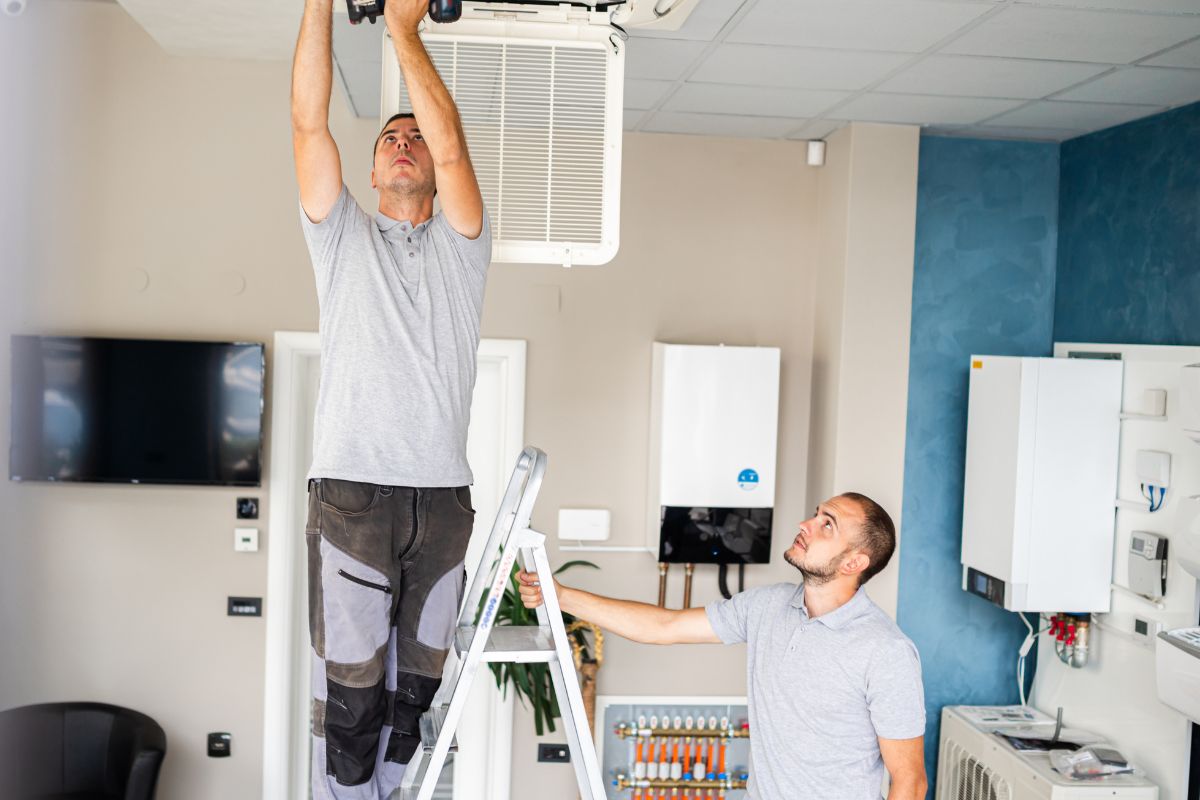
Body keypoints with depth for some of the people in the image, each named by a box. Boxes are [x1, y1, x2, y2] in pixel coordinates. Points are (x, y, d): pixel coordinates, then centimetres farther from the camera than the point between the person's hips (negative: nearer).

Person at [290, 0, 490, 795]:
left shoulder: (461, 244, 14)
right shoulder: (343, 236, 14)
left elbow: (452, 143, -2)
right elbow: (309, 125, 2)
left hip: (443, 497, 2)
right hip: (353, 492, -1)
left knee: (415, 688, 8)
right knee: (350, 688, -3)